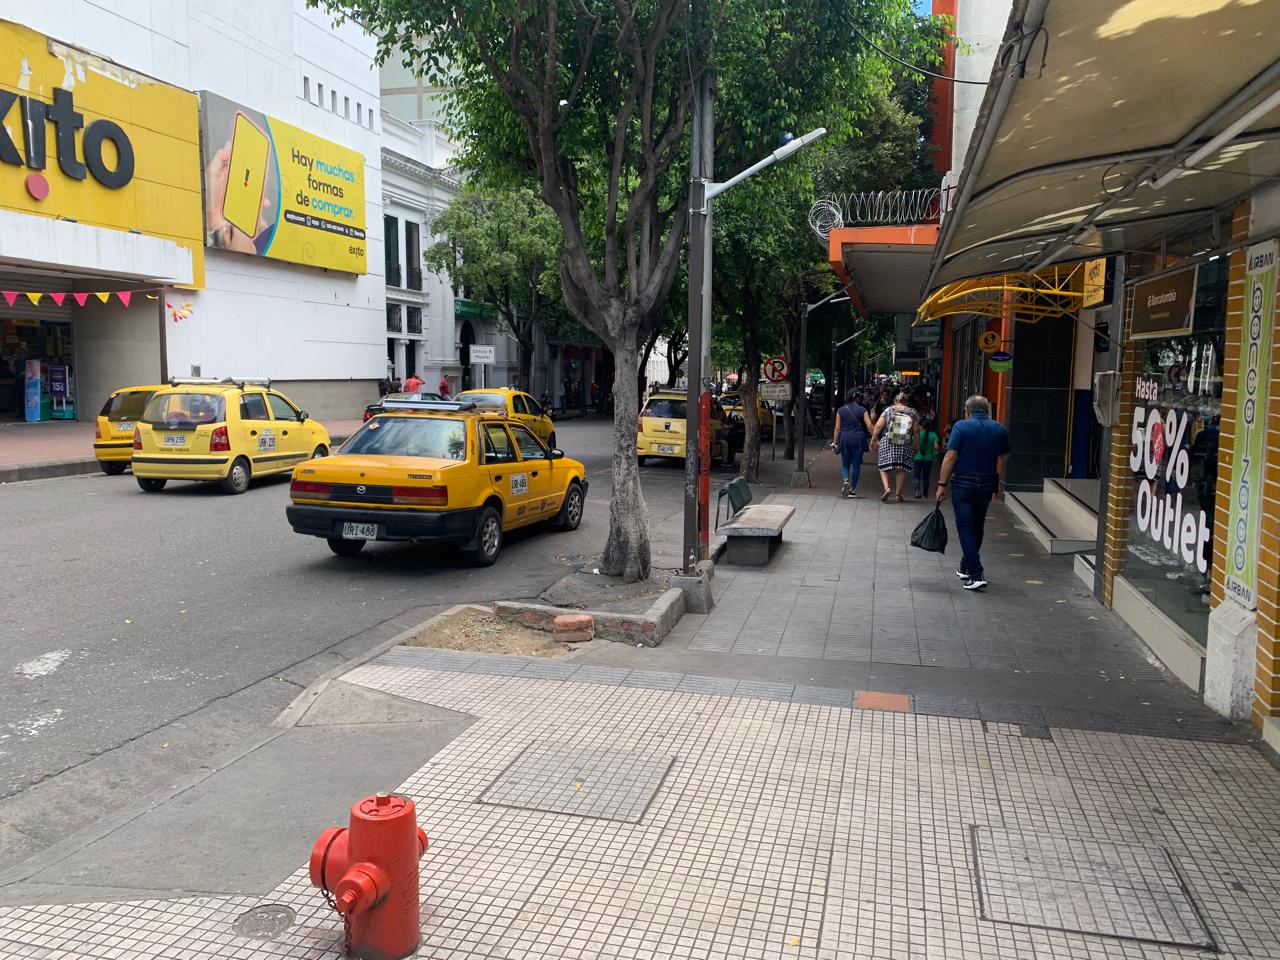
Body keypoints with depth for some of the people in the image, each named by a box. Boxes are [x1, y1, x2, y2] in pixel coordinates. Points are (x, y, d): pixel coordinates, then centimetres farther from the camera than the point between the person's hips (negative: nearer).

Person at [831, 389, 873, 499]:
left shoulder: (840, 411, 4)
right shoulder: (862, 410, -1)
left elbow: (837, 428, 3)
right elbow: (869, 426, -7)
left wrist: (835, 442, 8)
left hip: (845, 439, 1)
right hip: (858, 438, -1)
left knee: (845, 464, 12)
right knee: (856, 464, 7)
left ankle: (846, 481, -15)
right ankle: (852, 489, 9)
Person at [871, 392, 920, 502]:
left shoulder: (889, 410, 4)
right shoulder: (912, 412, 5)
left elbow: (878, 426, -2)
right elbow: (916, 431, 3)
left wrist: (874, 440, 7)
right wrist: (916, 445, 12)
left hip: (888, 443, -1)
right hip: (906, 445, 1)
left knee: (884, 467, 9)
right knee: (902, 469, 8)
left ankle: (887, 488, -11)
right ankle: (898, 494, 9)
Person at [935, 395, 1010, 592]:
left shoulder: (961, 426, -8)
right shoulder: (999, 429, 5)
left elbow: (950, 457, -13)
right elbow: (1002, 457, 10)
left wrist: (942, 484, -10)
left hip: (962, 483, -4)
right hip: (986, 485, 4)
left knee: (966, 528, -2)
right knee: (977, 527, 18)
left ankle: (976, 574, -10)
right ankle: (966, 567, 32)